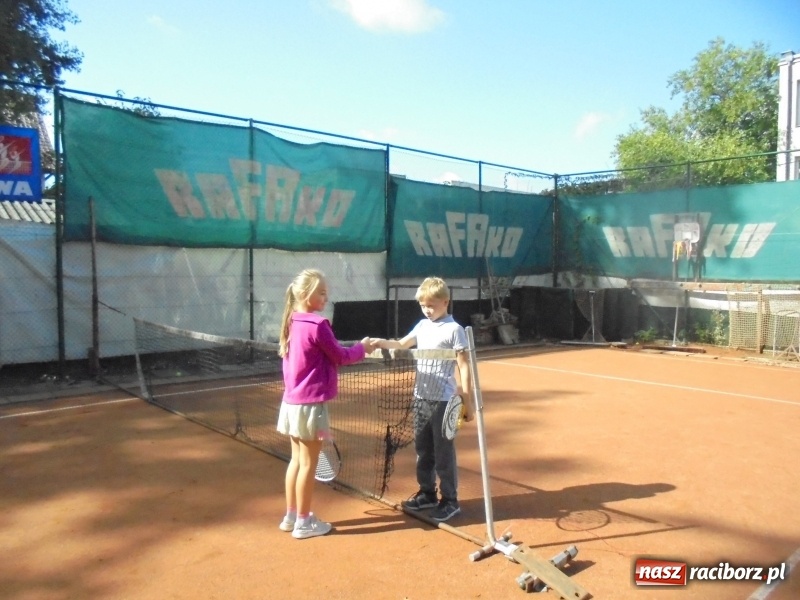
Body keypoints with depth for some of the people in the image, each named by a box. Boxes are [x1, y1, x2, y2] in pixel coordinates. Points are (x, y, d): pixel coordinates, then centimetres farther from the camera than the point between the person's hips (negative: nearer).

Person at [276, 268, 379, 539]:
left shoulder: (293, 323, 8)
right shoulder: (317, 324, -18)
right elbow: (340, 356, -7)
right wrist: (362, 348, 7)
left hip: (293, 402, 8)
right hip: (310, 403, -8)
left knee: (297, 460, 17)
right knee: (308, 463, 4)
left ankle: (291, 516, 28)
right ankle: (303, 522, 15)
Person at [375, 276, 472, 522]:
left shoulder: (454, 329, -10)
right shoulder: (422, 326, 9)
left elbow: (464, 365, -10)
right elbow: (402, 344, 20)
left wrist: (467, 401, -14)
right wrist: (381, 343, 0)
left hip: (443, 400, -7)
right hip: (421, 398, 7)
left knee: (443, 452, 1)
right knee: (422, 449, 15)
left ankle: (450, 501, 14)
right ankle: (427, 494, 30)